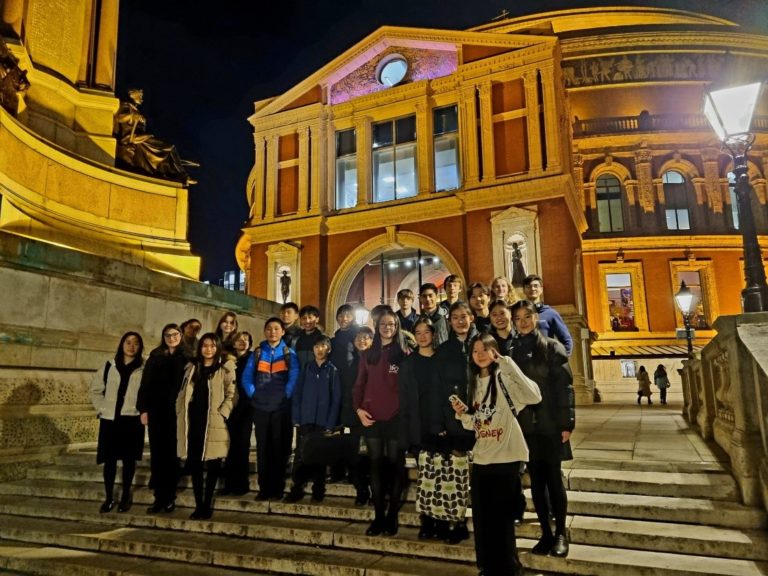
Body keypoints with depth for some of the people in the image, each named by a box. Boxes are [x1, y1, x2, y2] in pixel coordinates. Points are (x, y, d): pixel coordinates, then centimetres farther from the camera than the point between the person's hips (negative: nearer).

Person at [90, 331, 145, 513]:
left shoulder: (145, 368, -1)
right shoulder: (109, 365, 7)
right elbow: (96, 389, 14)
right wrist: (101, 408, 5)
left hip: (132, 420, -2)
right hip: (109, 419, 2)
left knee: (129, 458, 6)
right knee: (109, 459, 6)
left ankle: (126, 496, 21)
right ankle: (109, 498, 20)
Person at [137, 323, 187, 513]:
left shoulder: (186, 358, 2)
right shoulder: (155, 356, 9)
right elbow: (145, 384, 6)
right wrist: (143, 409, -3)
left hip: (176, 412, -2)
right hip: (156, 411, 2)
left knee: (172, 454, 3)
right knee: (157, 454, 3)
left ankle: (170, 497, 12)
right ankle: (159, 497, 11)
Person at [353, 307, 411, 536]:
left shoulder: (404, 354, 0)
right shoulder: (368, 354, 10)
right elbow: (359, 384, 11)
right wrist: (358, 408, -2)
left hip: (396, 417, -3)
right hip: (371, 418, 3)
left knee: (395, 466, 5)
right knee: (376, 466, 7)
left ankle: (392, 516, 15)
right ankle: (378, 516, 15)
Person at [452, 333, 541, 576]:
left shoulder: (504, 377, -9)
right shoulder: (474, 382, 11)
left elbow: (534, 396, -29)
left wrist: (507, 363, -28)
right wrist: (462, 413, -5)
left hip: (505, 458, -6)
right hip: (480, 458, 6)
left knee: (502, 519, 3)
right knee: (482, 519, 14)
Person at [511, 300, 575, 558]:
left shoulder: (552, 347, -2)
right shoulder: (513, 351, 7)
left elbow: (565, 386, -6)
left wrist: (567, 423, -11)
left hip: (550, 424, -3)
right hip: (525, 425, 3)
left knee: (554, 478, 4)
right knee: (536, 480, 9)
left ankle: (561, 533, 17)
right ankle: (546, 533, 20)